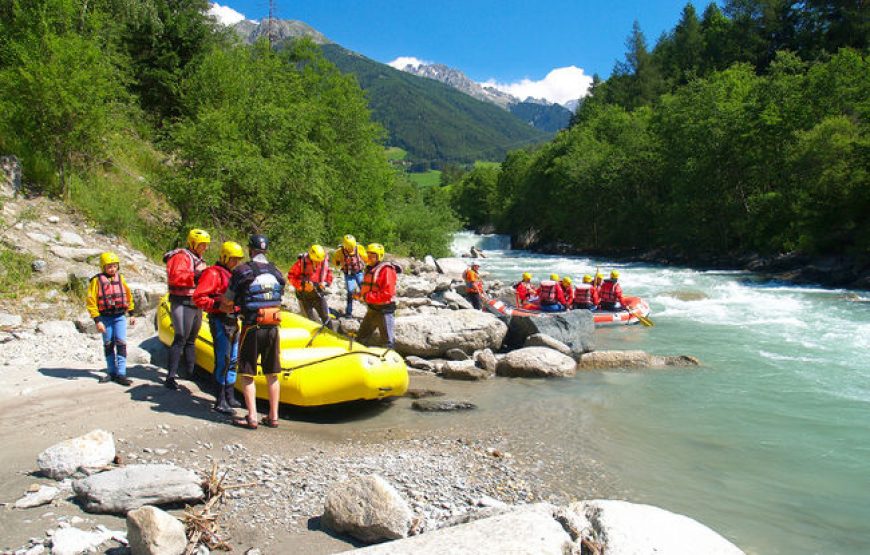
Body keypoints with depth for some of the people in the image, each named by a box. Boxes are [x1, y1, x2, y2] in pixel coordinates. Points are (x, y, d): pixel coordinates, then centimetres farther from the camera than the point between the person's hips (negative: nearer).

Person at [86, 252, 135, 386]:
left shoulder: (120, 278, 3)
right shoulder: (97, 281, -7)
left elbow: (128, 295, 14)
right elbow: (91, 301, -7)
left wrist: (131, 314, 12)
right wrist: (97, 320, -12)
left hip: (120, 316, 1)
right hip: (105, 318, -1)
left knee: (121, 343, -8)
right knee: (108, 345, 10)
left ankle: (121, 374, -7)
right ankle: (111, 372, 21)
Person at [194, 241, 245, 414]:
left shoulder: (232, 274, 18)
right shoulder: (213, 273, -10)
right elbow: (198, 298, -18)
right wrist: (218, 304, -28)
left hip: (233, 320, 9)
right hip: (220, 321, -9)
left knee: (232, 360, 14)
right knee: (223, 361, -8)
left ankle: (230, 397, 24)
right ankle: (220, 402, -1)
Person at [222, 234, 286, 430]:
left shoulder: (242, 271, -7)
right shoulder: (277, 272, 6)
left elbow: (226, 302, -1)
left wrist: (228, 308, 24)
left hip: (252, 328, -4)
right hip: (272, 328, 4)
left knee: (247, 374, 6)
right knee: (272, 374, 12)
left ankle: (252, 417, 4)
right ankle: (273, 417, 17)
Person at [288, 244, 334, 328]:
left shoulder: (324, 262, -6)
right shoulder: (301, 262, -17)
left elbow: (329, 273, 12)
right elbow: (291, 276, -11)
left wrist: (326, 282, -7)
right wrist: (303, 284, -23)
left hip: (319, 293, 3)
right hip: (305, 295, -3)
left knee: (325, 317, 5)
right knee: (309, 319, 2)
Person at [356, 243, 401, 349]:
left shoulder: (386, 270, -17)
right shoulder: (370, 269, 11)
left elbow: (387, 294, -25)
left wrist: (368, 297, -23)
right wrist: (361, 294, -1)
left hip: (385, 309, -9)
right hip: (372, 309, 9)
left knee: (387, 340, 3)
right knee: (362, 337, 17)